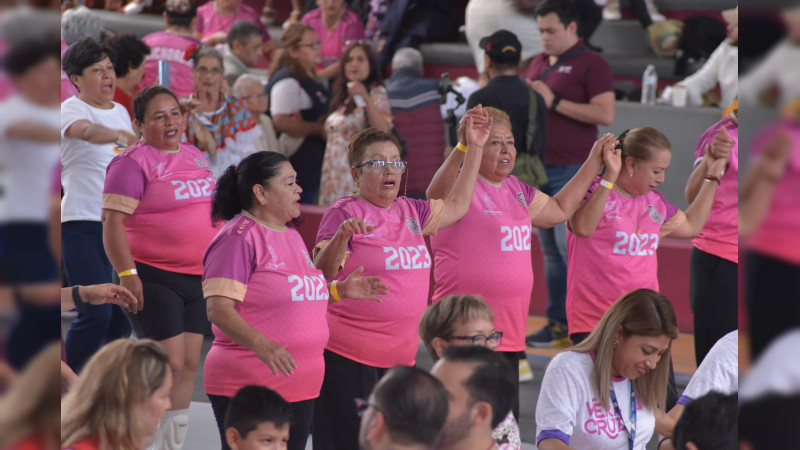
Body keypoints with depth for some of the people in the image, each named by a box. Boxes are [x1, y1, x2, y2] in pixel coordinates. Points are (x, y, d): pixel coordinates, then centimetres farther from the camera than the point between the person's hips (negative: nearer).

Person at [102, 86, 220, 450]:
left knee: (190, 364, 7)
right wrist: (126, 274, -22)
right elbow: (112, 221, -15)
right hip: (153, 279, -7)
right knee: (170, 364, -12)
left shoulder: (194, 156, 14)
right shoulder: (133, 162, -10)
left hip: (197, 277, 7)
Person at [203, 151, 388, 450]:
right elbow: (218, 309, -20)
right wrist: (261, 344, -34)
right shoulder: (238, 237, -11)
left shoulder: (291, 236, 17)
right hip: (249, 389, -8)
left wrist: (340, 291, 13)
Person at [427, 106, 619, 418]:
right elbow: (439, 196, -35)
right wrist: (462, 148, -51)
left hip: (509, 333, 9)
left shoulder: (516, 190, 15)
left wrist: (594, 164, 27)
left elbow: (559, 210, 31)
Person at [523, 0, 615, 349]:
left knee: (570, 247, -11)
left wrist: (554, 101, -16)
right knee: (549, 250, 9)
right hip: (538, 167, 7)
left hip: (571, 172, -7)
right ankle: (557, 324, 13)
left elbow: (605, 114, -17)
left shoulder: (591, 64, -6)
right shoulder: (538, 63, 16)